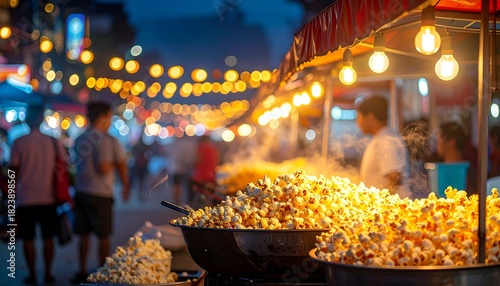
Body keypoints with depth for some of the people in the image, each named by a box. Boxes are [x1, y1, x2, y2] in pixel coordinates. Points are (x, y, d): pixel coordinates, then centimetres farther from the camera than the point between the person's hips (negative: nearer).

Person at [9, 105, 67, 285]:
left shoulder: (19, 143, -7)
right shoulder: (53, 142, 0)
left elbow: (14, 171, -5)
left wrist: (13, 191, 7)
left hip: (25, 198, -2)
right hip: (48, 198, 2)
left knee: (28, 238, 6)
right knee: (48, 237, 12)